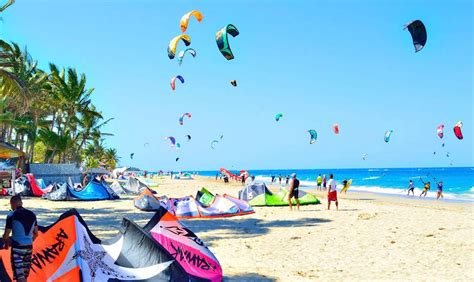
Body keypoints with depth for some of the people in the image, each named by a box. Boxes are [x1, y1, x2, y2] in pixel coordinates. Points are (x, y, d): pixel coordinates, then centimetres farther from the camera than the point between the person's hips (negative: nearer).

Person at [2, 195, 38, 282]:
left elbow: (6, 235, -7)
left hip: (17, 248, -6)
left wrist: (6, 244, 14)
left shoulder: (11, 216, -11)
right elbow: (36, 233, 12)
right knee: (25, 275, 18)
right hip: (29, 247, 6)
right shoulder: (32, 214, 5)